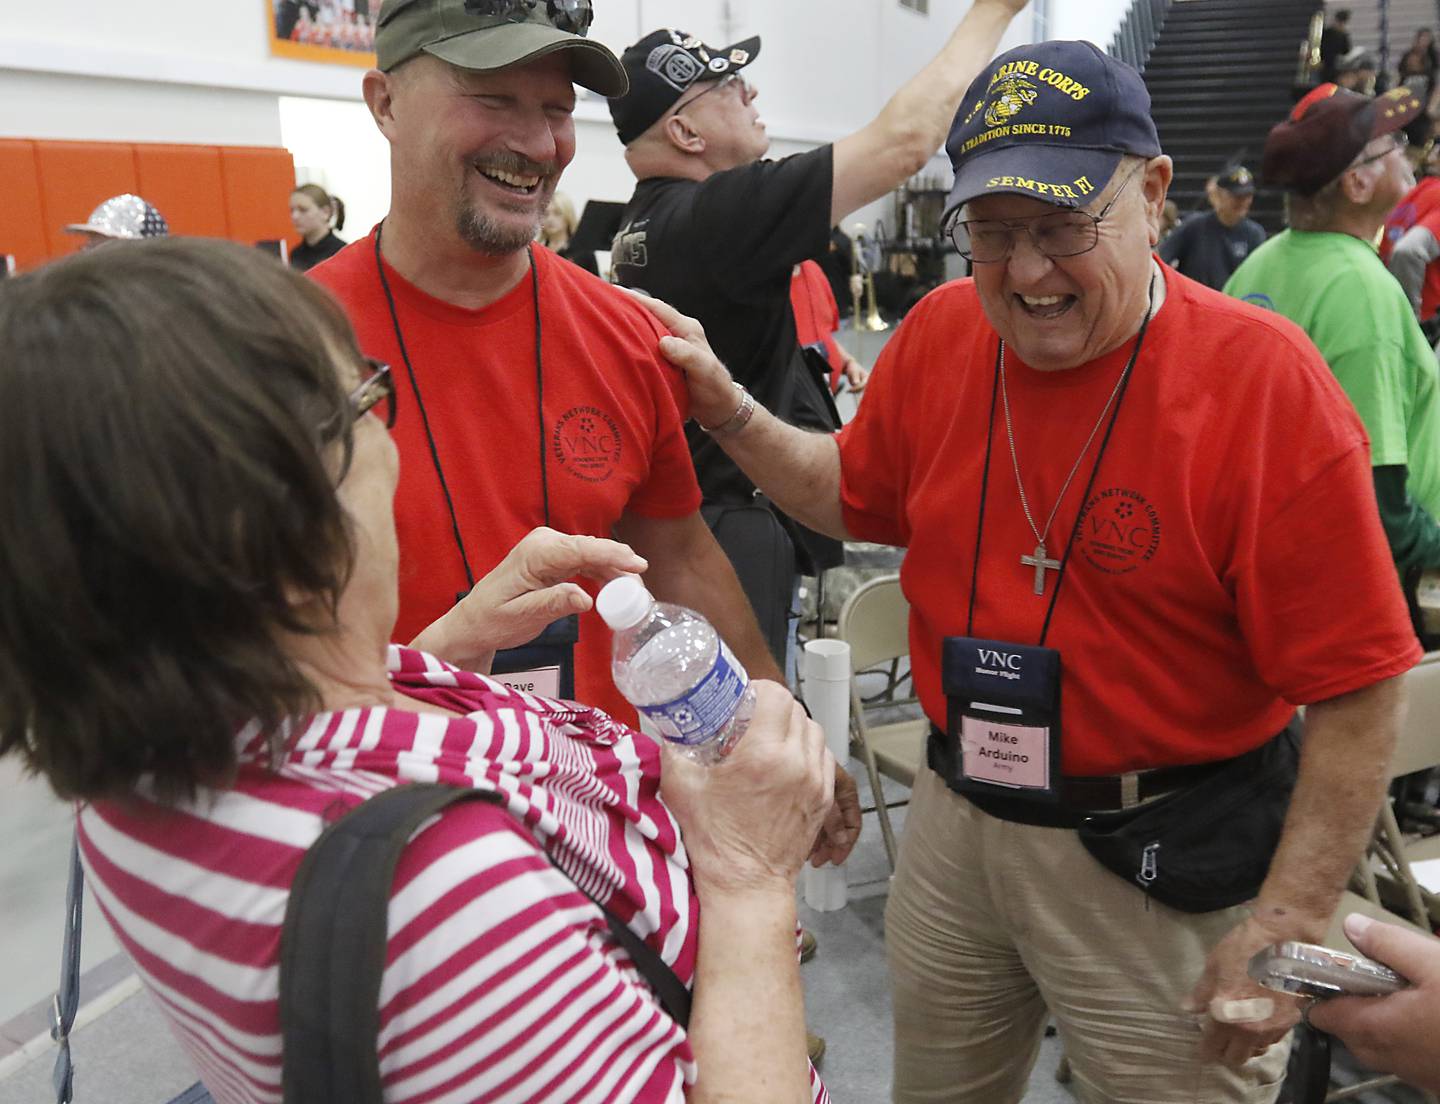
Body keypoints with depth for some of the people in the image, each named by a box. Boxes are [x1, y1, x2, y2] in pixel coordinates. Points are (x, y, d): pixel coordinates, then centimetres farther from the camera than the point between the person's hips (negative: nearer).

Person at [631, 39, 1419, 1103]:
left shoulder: (1268, 381, -19)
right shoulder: (939, 335, -4)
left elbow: (1358, 693, -17)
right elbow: (853, 495, 12)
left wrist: (1287, 925, -18)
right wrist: (727, 409, -1)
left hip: (1159, 862, -4)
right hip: (956, 816, 5)